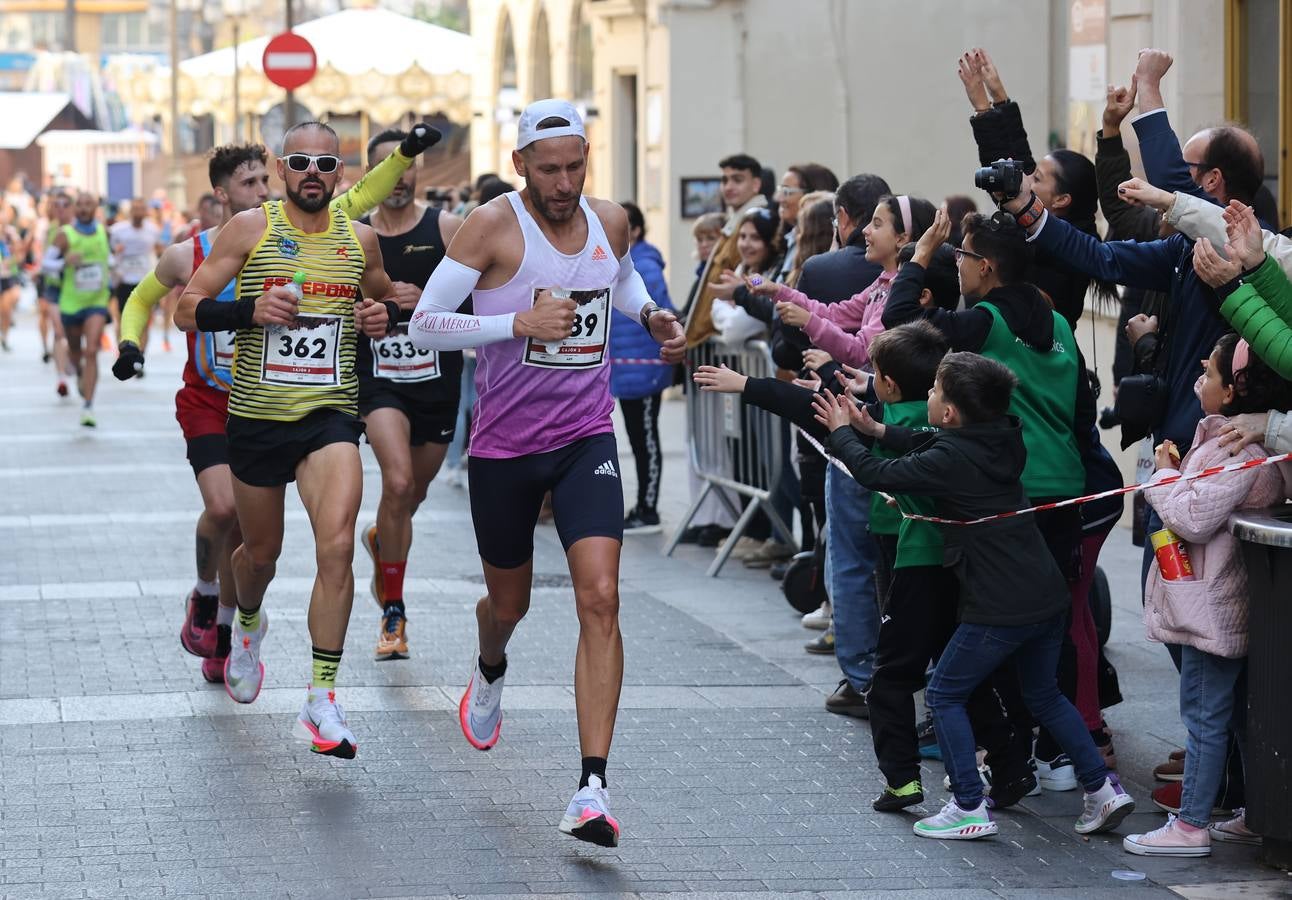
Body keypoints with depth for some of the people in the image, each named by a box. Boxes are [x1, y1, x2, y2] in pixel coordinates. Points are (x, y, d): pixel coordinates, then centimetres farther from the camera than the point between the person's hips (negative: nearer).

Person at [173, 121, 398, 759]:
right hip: (256, 414, 0)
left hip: (331, 415, 0)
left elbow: (384, 297, 25)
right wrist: (249, 309, -20)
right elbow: (187, 310, -3)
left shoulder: (359, 238, 6)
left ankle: (321, 704, -18)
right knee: (261, 552, 16)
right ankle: (247, 624, 53)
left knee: (337, 545, -20)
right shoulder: (250, 228, -2)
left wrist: (383, 316, 2)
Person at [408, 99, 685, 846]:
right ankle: (490, 672, 57)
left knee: (600, 599, -16)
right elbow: (425, 324, -14)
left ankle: (594, 786, -18)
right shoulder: (493, 226, -13)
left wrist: (651, 314, 4)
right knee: (509, 602, 16)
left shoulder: (611, 221, 2)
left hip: (586, 439, 2)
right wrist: (520, 322, -25)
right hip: (504, 446, -2)